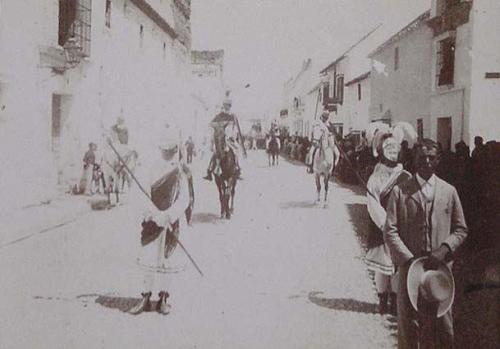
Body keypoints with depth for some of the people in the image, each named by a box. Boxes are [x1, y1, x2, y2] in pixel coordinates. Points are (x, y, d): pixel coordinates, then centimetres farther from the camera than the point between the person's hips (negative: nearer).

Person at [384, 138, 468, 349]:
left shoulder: (449, 192, 6)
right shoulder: (400, 191, -1)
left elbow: (461, 229, 10)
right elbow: (390, 231, -4)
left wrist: (445, 249, -8)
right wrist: (409, 259, -14)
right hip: (409, 267, -1)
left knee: (444, 324, 8)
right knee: (408, 325, 6)